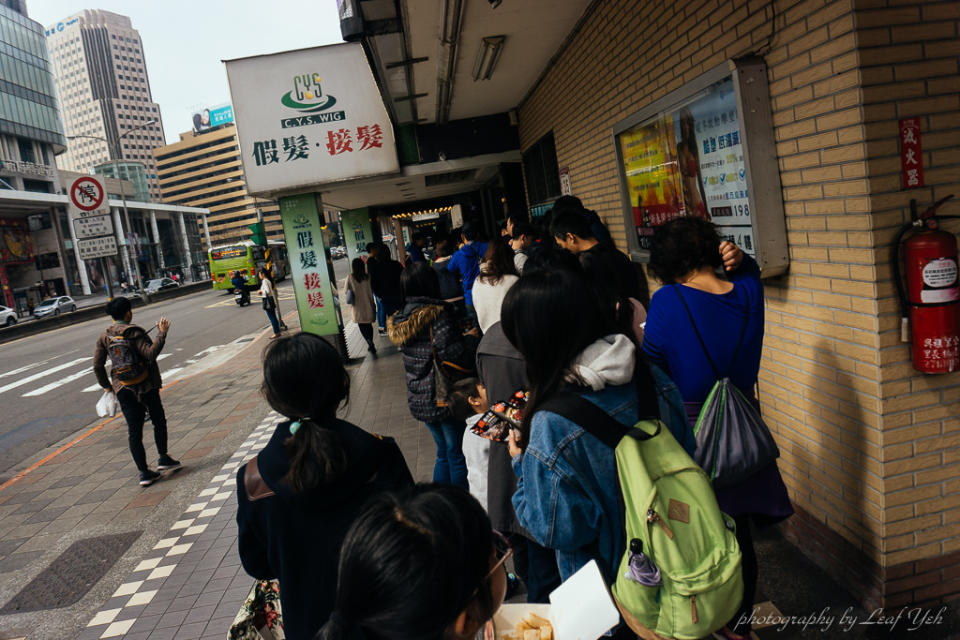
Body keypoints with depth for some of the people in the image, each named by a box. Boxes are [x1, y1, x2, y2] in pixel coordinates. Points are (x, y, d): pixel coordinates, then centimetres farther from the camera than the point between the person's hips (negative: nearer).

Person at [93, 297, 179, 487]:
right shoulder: (135, 333, -10)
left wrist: (106, 385, 15)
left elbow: (97, 366, 3)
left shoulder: (105, 337, 3)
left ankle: (144, 472, 4)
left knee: (134, 430, 6)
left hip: (123, 389, 4)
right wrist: (162, 334, -18)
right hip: (146, 386, -4)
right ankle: (163, 458, 17)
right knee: (159, 422, 17)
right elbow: (151, 353, -24)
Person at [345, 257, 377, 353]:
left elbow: (346, 291, -2)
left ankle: (370, 342, -13)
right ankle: (371, 345, 21)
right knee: (369, 324, 16)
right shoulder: (368, 277, -8)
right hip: (369, 305, 2)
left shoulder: (350, 278, -12)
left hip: (358, 305, -2)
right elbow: (372, 290, 1)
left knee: (362, 325, 7)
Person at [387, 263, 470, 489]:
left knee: (444, 452, 22)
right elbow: (451, 353, -28)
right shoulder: (437, 313, -17)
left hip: (418, 400, 7)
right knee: (457, 454, 7)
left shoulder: (399, 321, 6)